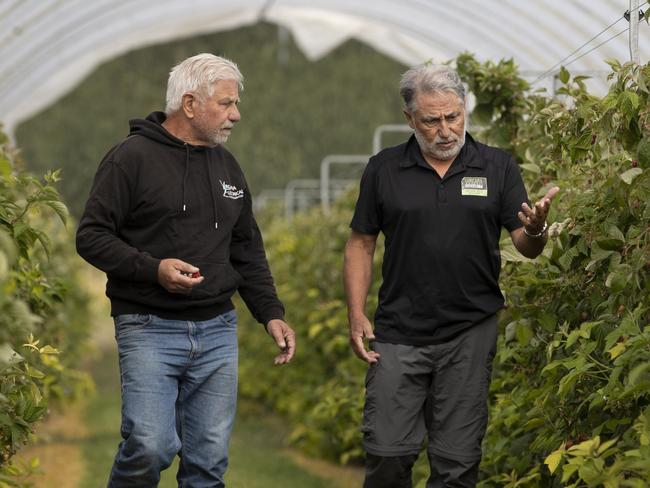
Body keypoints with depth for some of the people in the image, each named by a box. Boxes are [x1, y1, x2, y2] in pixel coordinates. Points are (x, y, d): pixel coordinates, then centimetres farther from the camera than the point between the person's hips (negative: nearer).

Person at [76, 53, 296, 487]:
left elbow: (248, 251, 20)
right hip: (150, 329, -6)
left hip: (217, 332, 6)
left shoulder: (227, 166, 14)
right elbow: (91, 237, -8)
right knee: (151, 446, -17)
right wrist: (153, 269, -21)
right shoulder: (133, 158, -6)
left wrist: (271, 313, 9)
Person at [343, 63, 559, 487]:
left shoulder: (498, 167, 3)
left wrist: (535, 230, -24)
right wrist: (356, 315, -3)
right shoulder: (384, 169, 4)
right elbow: (361, 244, 8)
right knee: (388, 452, -3)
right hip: (399, 334, 0)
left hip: (470, 334, 0)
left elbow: (526, 247, 0)